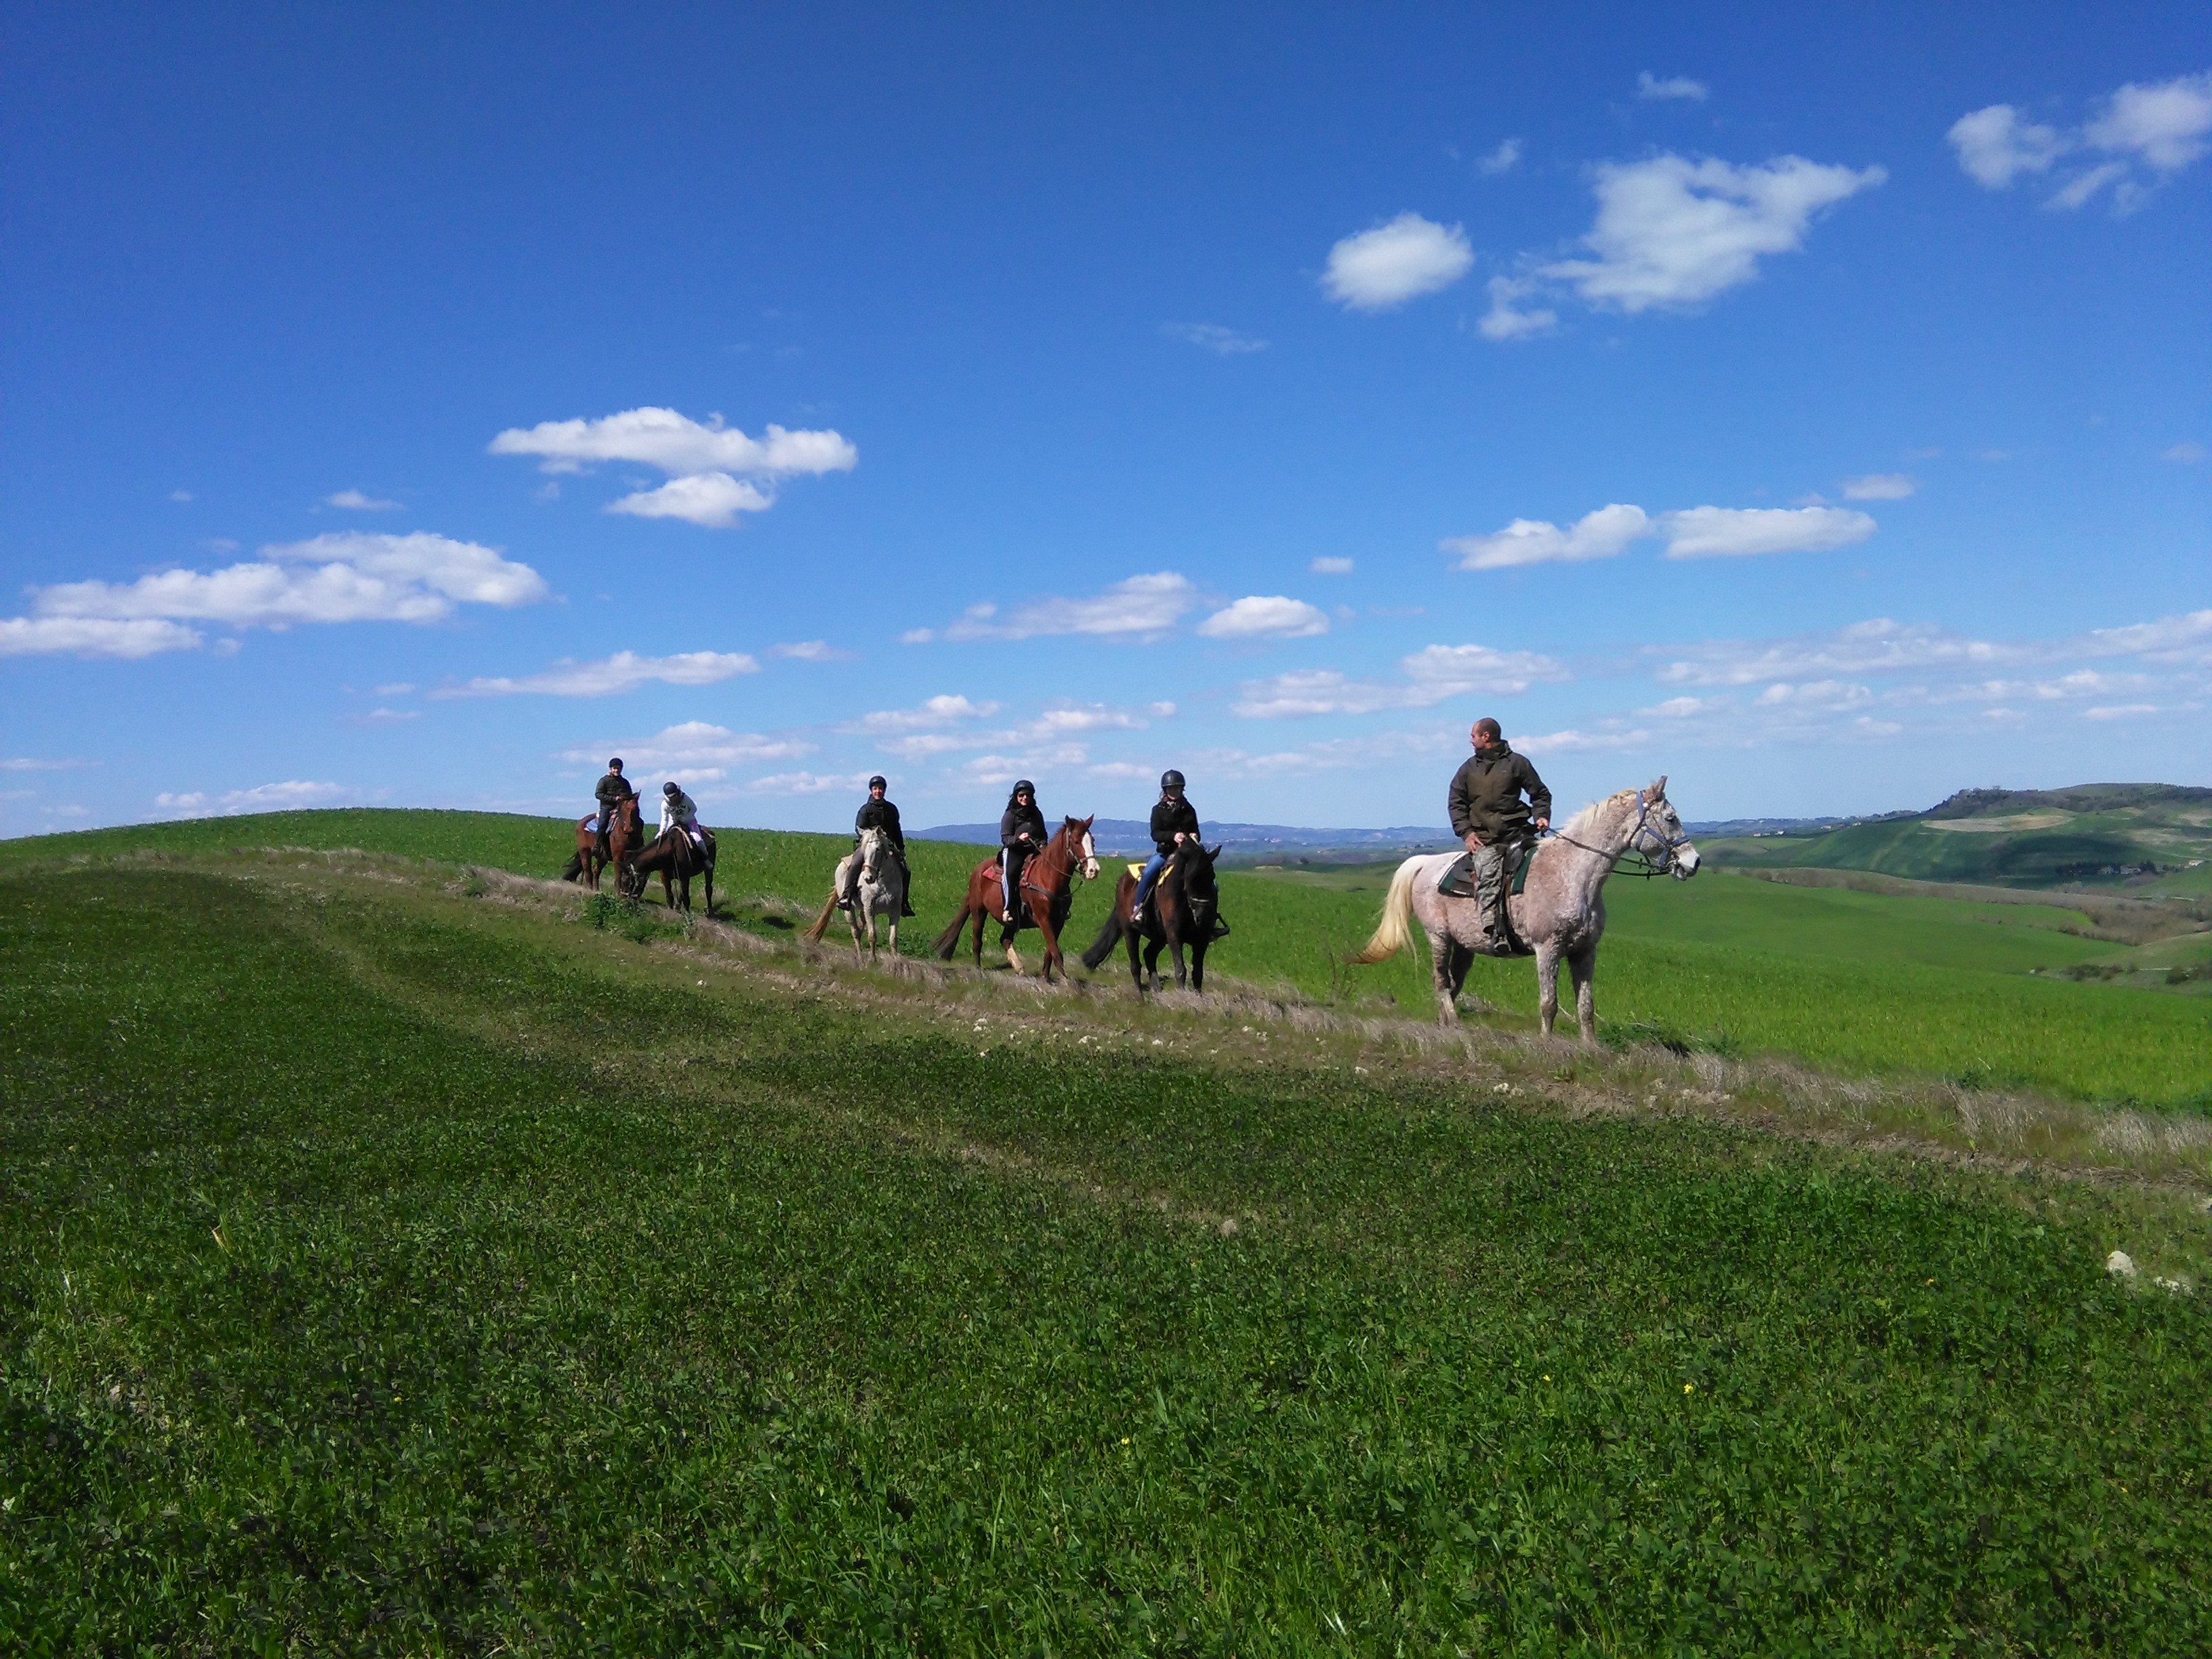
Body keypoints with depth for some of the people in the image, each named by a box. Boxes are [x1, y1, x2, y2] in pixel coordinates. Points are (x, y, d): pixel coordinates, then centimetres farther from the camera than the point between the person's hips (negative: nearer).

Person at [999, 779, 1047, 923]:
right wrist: (1018, 839, -24)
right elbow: (1005, 838, -4)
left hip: (1034, 851, 4)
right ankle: (1009, 908, -31)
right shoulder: (1010, 815, 1)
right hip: (1014, 851, -4)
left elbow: (1043, 835, 24)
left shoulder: (1037, 814, 15)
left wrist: (1042, 844, 1)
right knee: (1010, 873, -34)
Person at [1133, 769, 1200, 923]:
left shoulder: (1189, 810, 12)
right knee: (1148, 873, -30)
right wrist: (1173, 836, -25)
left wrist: (1194, 837, -9)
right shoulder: (1159, 810, 3)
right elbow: (1155, 834, -8)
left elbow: (1196, 832, 17)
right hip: (1164, 851, -3)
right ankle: (1137, 908, -15)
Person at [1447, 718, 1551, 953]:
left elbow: (1540, 794, 15)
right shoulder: (1469, 768, 16)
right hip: (1483, 838, 0)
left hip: (1515, 834, 0)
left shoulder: (1517, 763, 9)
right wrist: (1466, 832, 1)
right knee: (1489, 877, -22)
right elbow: (1456, 801, 14)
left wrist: (1541, 816, -4)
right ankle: (1493, 936, -33)